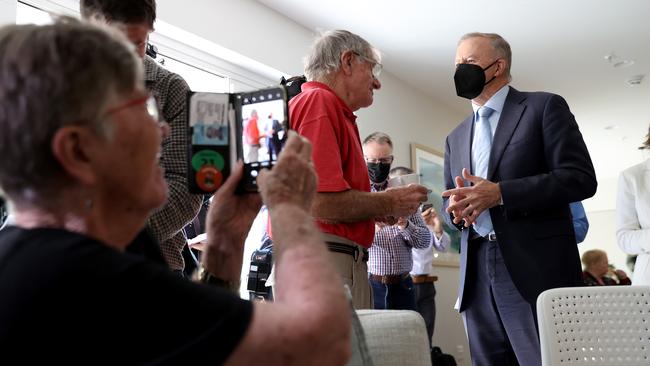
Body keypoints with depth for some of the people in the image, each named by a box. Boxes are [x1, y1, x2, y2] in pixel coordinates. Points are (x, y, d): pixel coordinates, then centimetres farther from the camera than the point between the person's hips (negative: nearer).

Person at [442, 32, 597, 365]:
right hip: (477, 276, 5)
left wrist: (500, 193, -16)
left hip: (536, 269, -5)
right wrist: (456, 207, -4)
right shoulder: (456, 138, 21)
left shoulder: (544, 107, 3)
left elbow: (581, 177, -7)